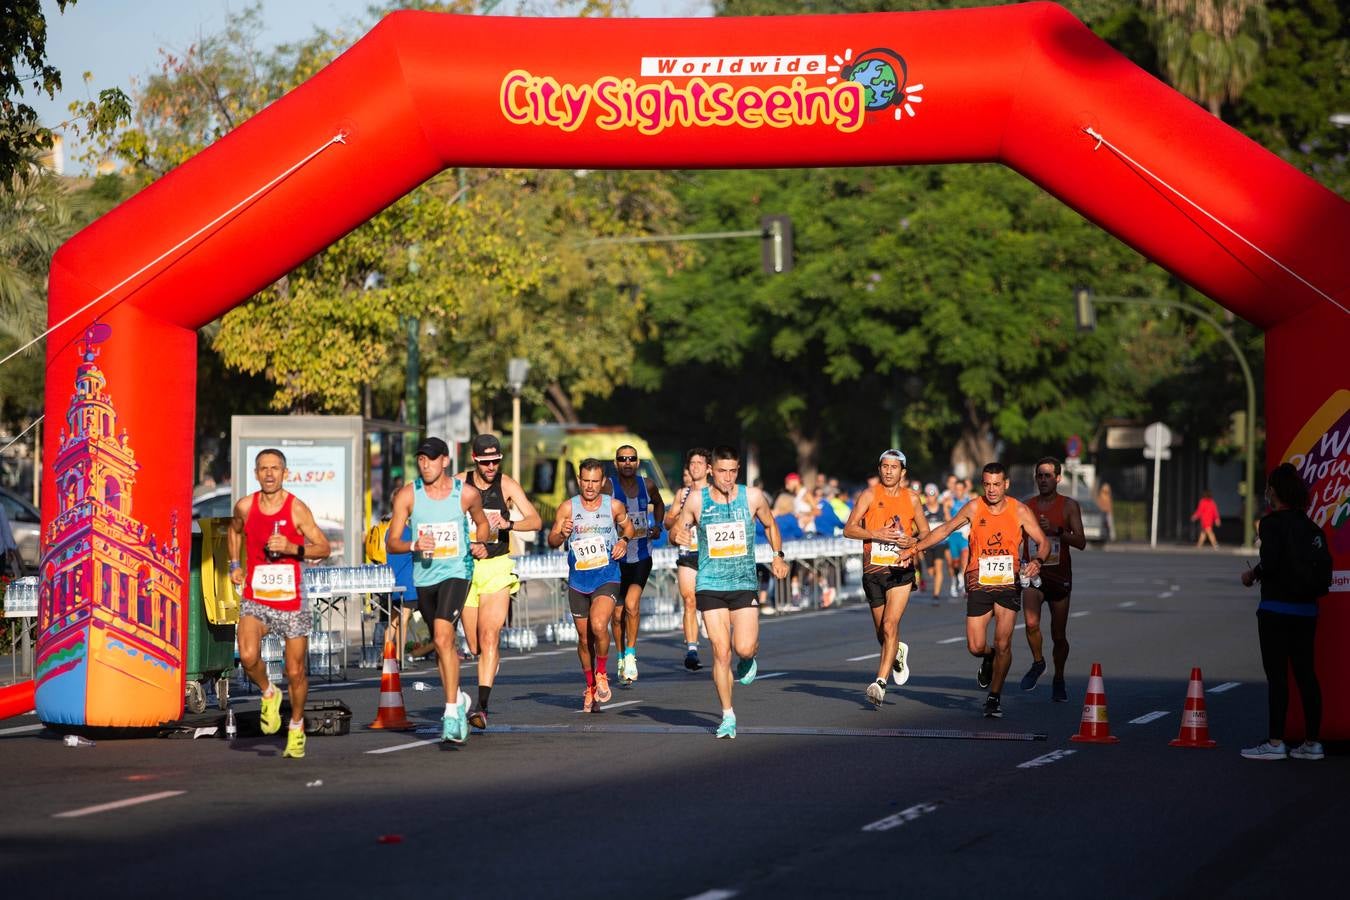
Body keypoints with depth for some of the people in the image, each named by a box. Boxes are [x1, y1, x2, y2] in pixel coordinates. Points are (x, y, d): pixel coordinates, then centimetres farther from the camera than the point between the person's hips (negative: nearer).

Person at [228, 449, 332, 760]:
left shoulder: (297, 509, -7)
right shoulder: (245, 506, 0)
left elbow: (323, 548, -4)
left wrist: (292, 548, -19)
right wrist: (235, 565, 15)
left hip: (291, 598, -1)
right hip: (255, 598, 1)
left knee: (295, 672, 5)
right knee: (248, 656, -25)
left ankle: (296, 727, 30)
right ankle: (268, 694, 6)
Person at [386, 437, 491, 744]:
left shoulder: (467, 493, -4)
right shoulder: (407, 495, -4)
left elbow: (481, 522, 17)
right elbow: (391, 542, -2)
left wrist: (480, 544, -3)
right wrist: (414, 545, -22)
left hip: (456, 572, -3)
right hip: (424, 576, 4)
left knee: (443, 637, -23)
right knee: (442, 643, 16)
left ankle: (451, 713, -21)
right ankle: (457, 702, 37)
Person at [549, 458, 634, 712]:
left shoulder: (614, 506, -2)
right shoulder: (568, 508, -4)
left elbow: (627, 527, 17)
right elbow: (552, 541, -3)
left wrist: (624, 541, -4)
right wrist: (562, 534, -25)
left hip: (607, 578, -2)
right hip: (578, 580, 2)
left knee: (599, 626, -24)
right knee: (584, 638, 10)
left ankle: (601, 674, 0)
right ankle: (590, 686, 30)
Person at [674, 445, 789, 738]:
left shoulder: (752, 497, 0)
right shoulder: (697, 501, -1)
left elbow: (770, 525, 18)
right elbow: (678, 532, 11)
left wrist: (777, 556, 9)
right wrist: (678, 535, -12)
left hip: (745, 583, 0)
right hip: (710, 585, 0)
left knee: (744, 647, -15)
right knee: (721, 651, -5)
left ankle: (748, 659, 24)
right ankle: (728, 715, 7)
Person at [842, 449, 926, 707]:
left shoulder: (911, 498, 6)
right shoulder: (869, 495, 1)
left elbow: (926, 533, 14)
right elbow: (849, 529, -6)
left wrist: (912, 542, -8)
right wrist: (875, 534, -20)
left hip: (901, 570, -1)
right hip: (873, 570, 1)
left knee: (890, 626, -17)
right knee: (881, 631, 13)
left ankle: (880, 682, -19)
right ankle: (898, 653, 46)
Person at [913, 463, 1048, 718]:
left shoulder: (1020, 512, -3)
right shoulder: (974, 508, 0)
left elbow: (1043, 542, 1)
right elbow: (946, 529, 13)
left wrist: (1037, 561, -20)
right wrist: (916, 548, 10)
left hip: (1008, 583, -1)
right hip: (979, 583, 1)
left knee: (1003, 644, -9)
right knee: (975, 647, -2)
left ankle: (995, 697, 7)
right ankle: (989, 659, 35)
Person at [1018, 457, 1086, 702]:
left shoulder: (1069, 506, -2)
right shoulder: (1026, 506, 5)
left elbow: (1081, 542, -10)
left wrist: (1056, 530, -24)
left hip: (1060, 575, -1)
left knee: (1059, 635, 6)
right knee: (1031, 623, -23)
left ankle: (1058, 680, 28)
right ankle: (1038, 663, 4)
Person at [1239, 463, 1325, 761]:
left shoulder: (1272, 523, -11)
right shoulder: (1311, 526, 9)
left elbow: (1270, 562, -21)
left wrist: (1253, 574, -1)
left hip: (1276, 608, -6)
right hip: (1306, 609, 6)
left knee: (1276, 675, -3)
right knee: (1305, 673, 9)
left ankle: (1275, 742, -2)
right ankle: (1312, 742, 10)